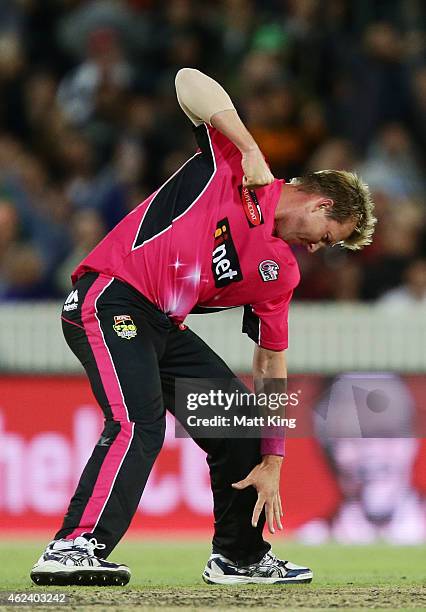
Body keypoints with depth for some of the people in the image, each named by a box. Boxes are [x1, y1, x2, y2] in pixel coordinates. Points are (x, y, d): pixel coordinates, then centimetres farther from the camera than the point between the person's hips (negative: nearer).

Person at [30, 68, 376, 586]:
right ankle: (74, 548, -36)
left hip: (163, 327, 8)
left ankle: (239, 555, 28)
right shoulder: (233, 165, -3)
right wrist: (250, 148, -19)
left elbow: (271, 367, 15)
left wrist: (272, 461, 7)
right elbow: (189, 82, -11)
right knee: (139, 422, -27)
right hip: (109, 298, -8)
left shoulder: (281, 272, 13)